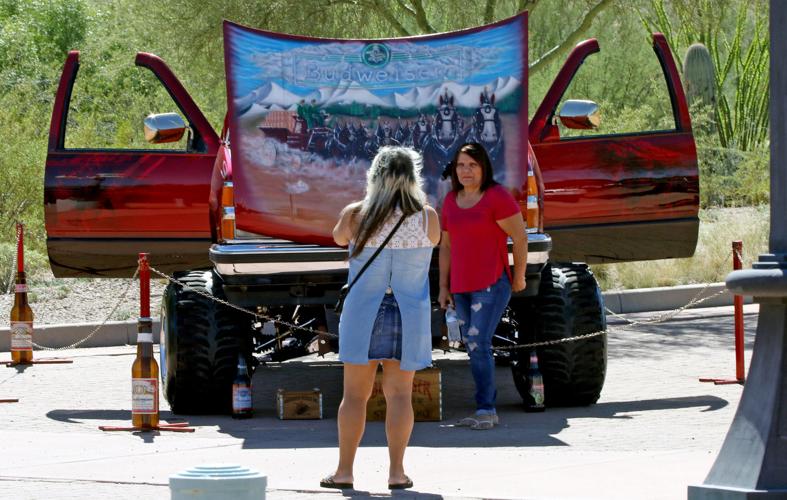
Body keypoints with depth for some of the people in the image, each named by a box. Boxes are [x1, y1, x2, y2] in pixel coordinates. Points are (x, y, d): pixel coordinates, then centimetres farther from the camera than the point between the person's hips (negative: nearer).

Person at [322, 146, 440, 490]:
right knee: (399, 394, 5)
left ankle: (344, 471, 5)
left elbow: (338, 238, 13)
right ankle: (396, 471, 1)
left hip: (364, 315, 0)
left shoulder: (356, 214, -8)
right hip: (409, 316, 0)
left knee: (355, 394, 5)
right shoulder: (427, 217, -7)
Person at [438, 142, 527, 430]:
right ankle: (487, 410, 12)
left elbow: (520, 237, -4)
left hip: (492, 285, -7)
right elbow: (446, 246, 16)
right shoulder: (451, 201, 11)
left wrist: (519, 277, 1)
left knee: (478, 344, -16)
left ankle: (485, 410, -12)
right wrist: (444, 287, 13)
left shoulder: (497, 197, -8)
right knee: (473, 348, 7)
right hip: (462, 288, 7)